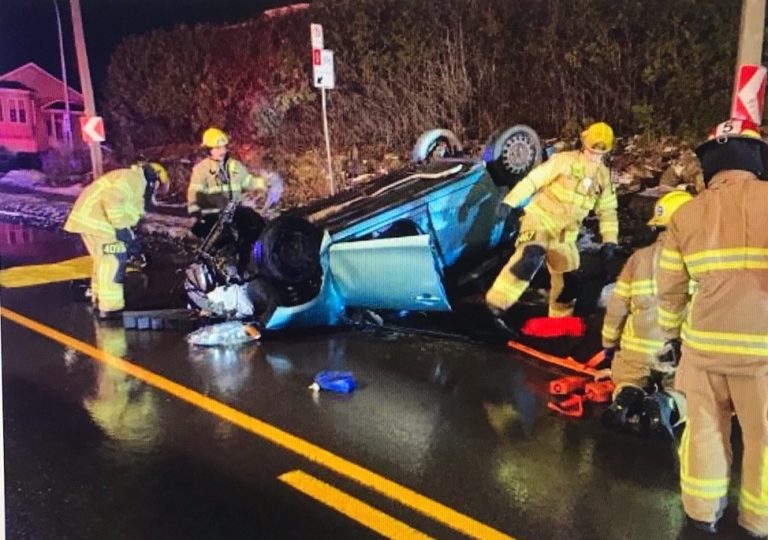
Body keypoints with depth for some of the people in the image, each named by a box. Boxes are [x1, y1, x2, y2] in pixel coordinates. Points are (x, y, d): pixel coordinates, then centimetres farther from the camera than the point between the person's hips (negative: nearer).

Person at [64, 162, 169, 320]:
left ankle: (99, 300, 32)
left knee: (104, 260, 21)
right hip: (95, 218, -11)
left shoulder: (133, 182, 26)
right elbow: (112, 197, -25)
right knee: (113, 260, -7)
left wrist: (131, 241, 24)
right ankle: (110, 308, -4)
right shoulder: (135, 179, -7)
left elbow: (125, 215, 27)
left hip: (91, 217, 11)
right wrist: (120, 227, -23)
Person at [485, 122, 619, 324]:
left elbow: (607, 210, 13)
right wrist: (510, 202, -19)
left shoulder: (603, 175, 6)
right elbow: (533, 180, -11)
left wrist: (609, 240, 6)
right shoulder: (564, 160, -10)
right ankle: (497, 302, -33)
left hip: (565, 233, 6)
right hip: (540, 218, -6)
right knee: (532, 257, -34)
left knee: (568, 281, 10)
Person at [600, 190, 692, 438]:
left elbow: (617, 305, 2)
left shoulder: (640, 257, 0)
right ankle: (667, 404, -13)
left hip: (638, 348, 2)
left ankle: (628, 396, -9)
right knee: (685, 395, 21)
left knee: (627, 382, 27)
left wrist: (609, 343, 15)